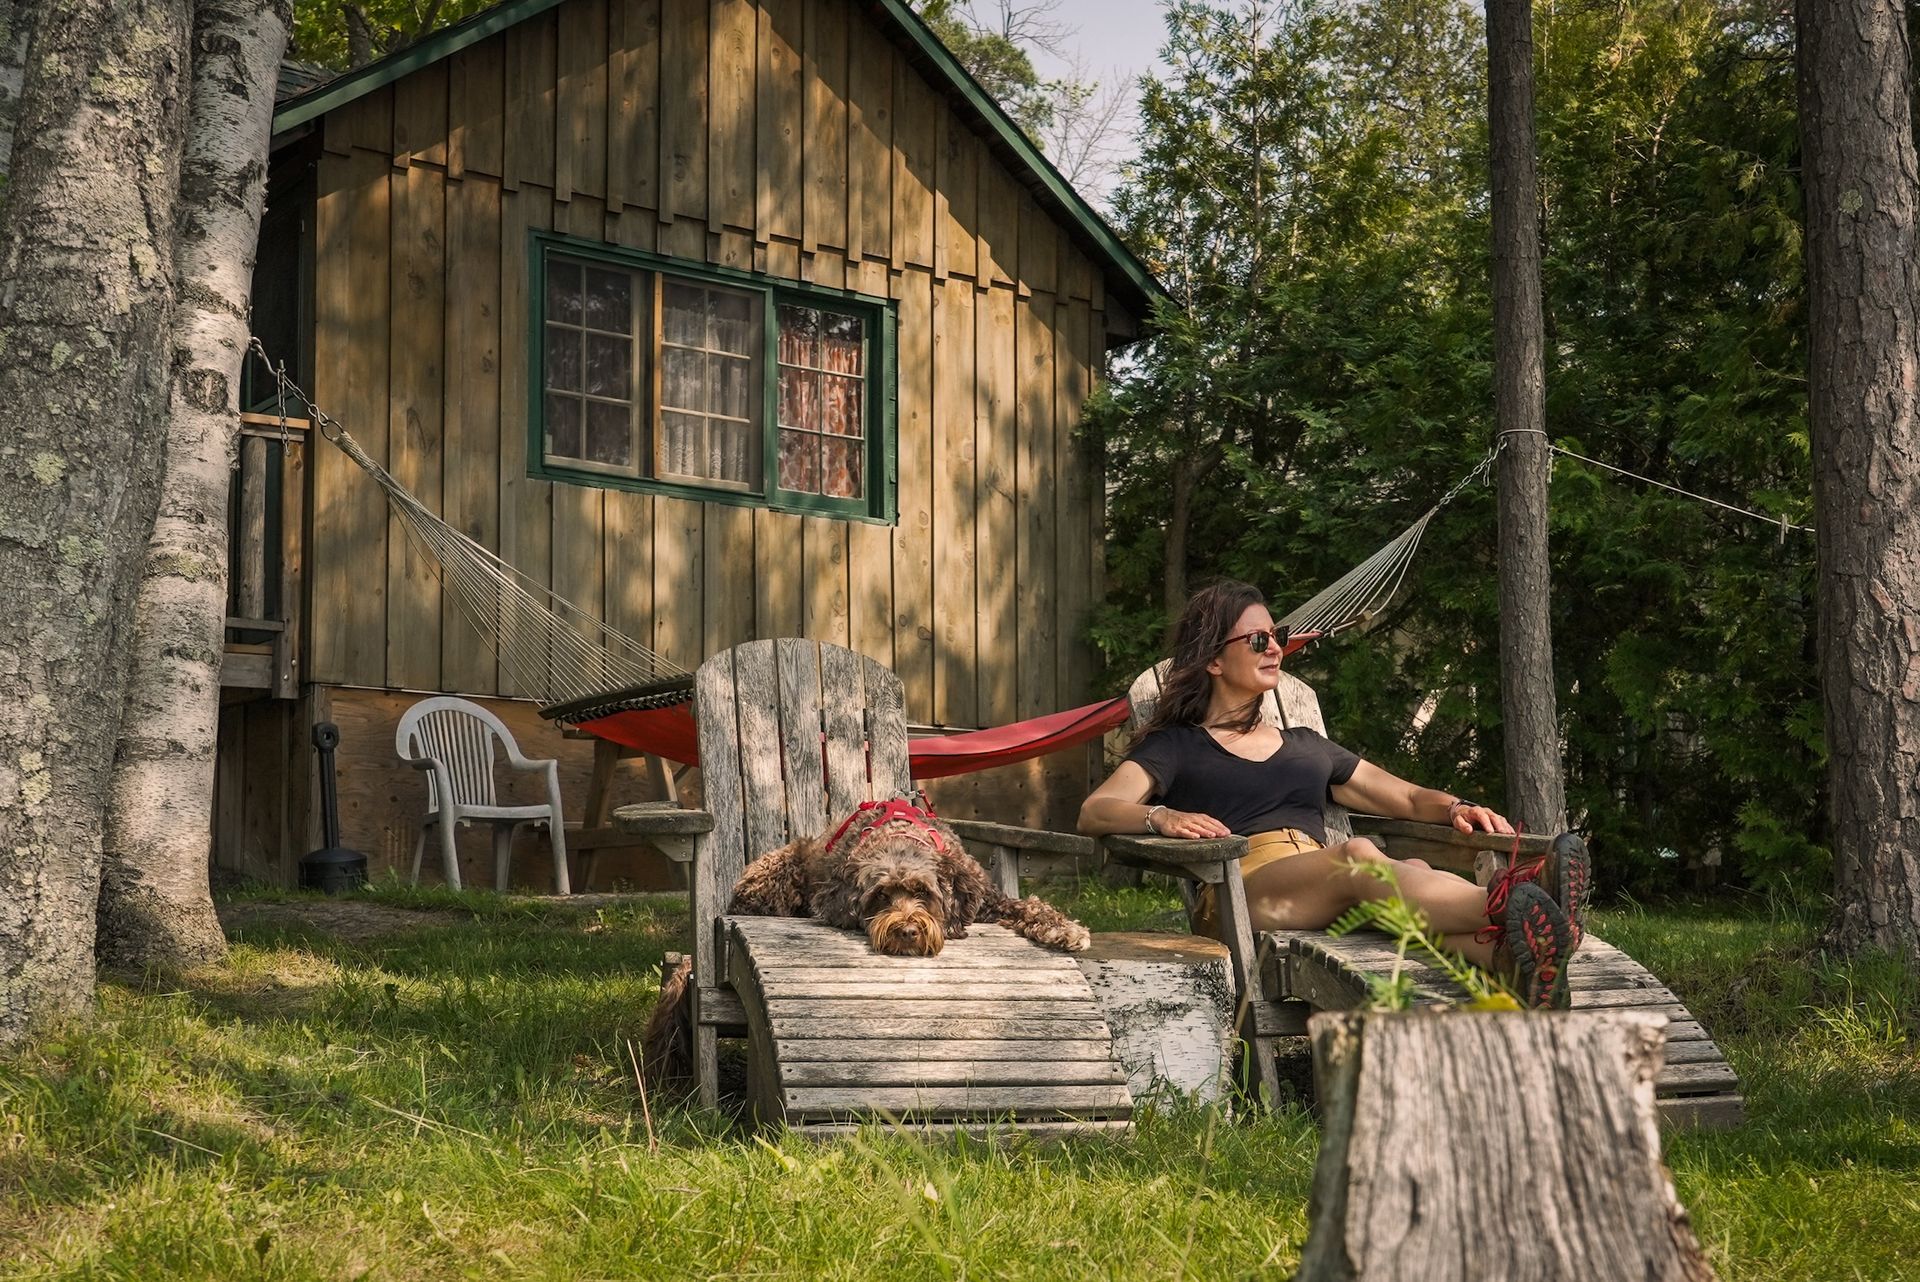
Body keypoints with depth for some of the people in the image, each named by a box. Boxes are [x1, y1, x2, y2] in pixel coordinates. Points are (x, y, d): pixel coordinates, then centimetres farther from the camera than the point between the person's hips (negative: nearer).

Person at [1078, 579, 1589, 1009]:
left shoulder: (1307, 747, 35)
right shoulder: (1177, 747, 21)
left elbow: (1409, 798, 34)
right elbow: (1093, 812, 5)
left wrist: (1455, 808, 8)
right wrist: (1162, 817, -18)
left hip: (1328, 899, 4)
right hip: (1238, 892, -4)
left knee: (1412, 873, -33)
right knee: (1359, 856, -36)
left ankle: (1511, 958, -64)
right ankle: (1504, 903, -62)